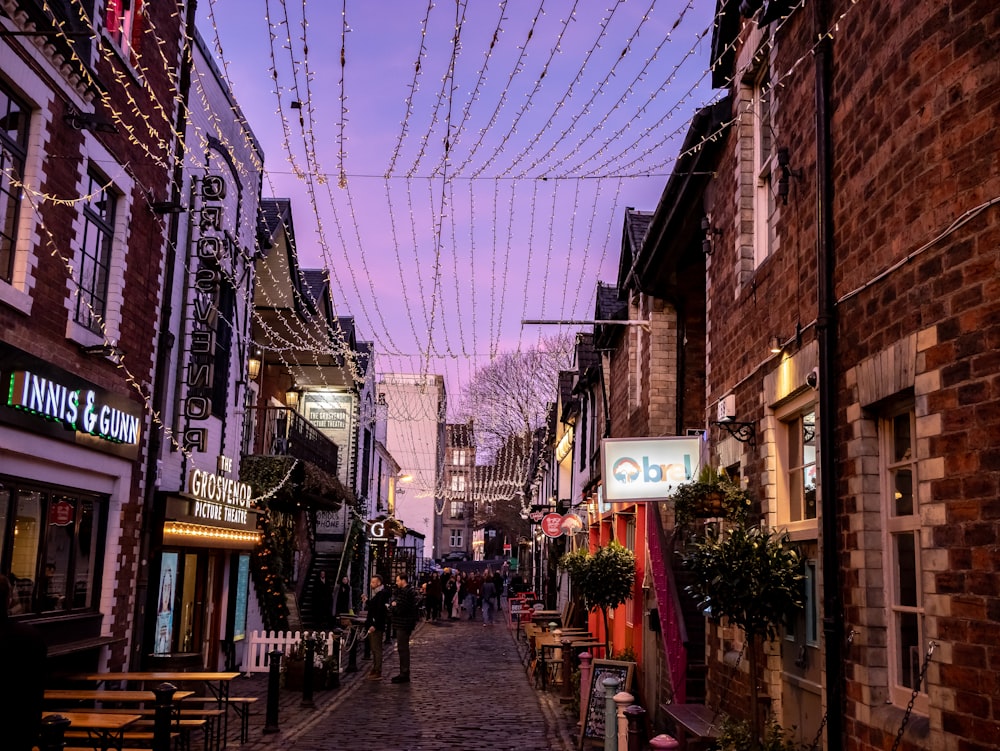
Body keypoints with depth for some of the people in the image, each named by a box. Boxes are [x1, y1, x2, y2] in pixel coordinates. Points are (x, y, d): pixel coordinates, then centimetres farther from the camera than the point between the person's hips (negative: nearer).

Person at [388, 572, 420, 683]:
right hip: (404, 624, 11)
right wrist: (393, 605, -6)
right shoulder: (410, 591, 16)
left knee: (403, 649, -6)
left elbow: (399, 609, -22)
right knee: (403, 649, 15)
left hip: (403, 625, -11)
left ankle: (404, 675, -1)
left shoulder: (405, 592, -19)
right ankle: (404, 673, 23)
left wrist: (391, 606, -5)